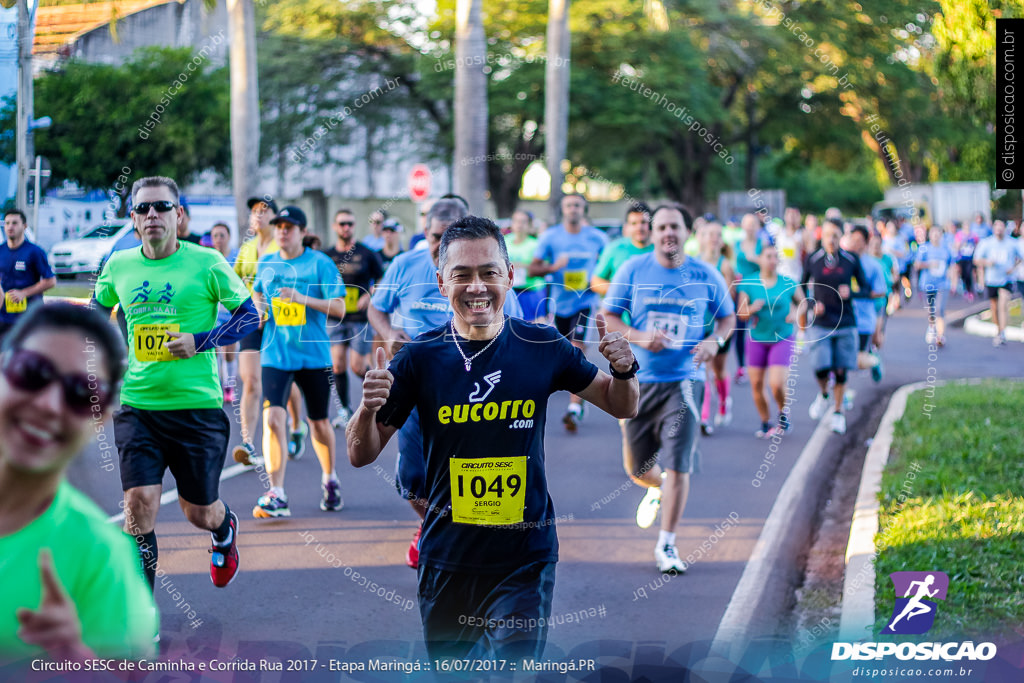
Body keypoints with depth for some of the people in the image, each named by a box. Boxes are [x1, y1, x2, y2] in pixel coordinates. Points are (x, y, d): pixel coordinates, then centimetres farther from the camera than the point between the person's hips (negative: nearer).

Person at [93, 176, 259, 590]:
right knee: (139, 502, -13)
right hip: (136, 406, 2)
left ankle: (225, 529, 48)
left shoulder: (206, 263, -5)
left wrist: (200, 342, -14)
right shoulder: (119, 266, 5)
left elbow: (250, 316, -1)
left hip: (197, 405, -2)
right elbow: (96, 314, 24)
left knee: (200, 513, 9)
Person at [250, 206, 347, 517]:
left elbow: (339, 307, -11)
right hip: (276, 355, 2)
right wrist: (258, 304, 5)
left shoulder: (321, 263, -6)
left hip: (314, 355, -2)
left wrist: (303, 298, -23)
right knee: (272, 418, -15)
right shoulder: (266, 264, 6)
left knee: (319, 423, 11)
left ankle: (330, 480, 37)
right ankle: (276, 495, -14)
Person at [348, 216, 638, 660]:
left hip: (525, 560, -1)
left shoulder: (542, 347, -3)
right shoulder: (420, 356, -4)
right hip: (446, 562, 1)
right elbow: (361, 456, 0)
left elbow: (621, 408, 9)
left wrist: (623, 370, -13)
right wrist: (368, 408, -21)